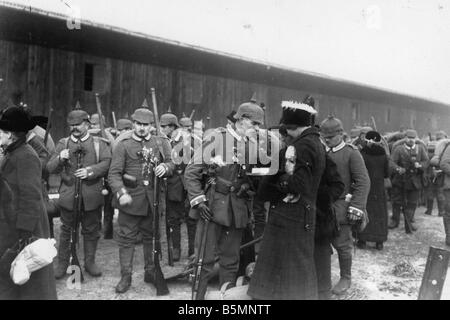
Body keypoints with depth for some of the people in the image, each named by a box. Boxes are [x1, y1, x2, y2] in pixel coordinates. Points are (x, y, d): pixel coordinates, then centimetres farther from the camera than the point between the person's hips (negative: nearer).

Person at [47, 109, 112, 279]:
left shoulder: (99, 143, 5)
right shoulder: (63, 143, 8)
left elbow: (107, 163, -7)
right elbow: (50, 168, 3)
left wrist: (90, 171, -21)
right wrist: (60, 158, -18)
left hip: (92, 196, 0)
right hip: (68, 194, 1)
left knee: (91, 230, 9)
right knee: (66, 230, 8)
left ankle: (90, 262, 25)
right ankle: (62, 263, 23)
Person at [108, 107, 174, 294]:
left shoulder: (161, 143, 7)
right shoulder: (123, 146, -2)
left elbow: (170, 165, 10)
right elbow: (114, 173, -9)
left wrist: (165, 167, -15)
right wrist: (121, 193, -25)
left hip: (153, 199, 3)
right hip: (130, 199, -2)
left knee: (151, 236, 14)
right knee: (127, 238, 3)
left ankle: (150, 272, 29)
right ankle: (125, 276, 15)